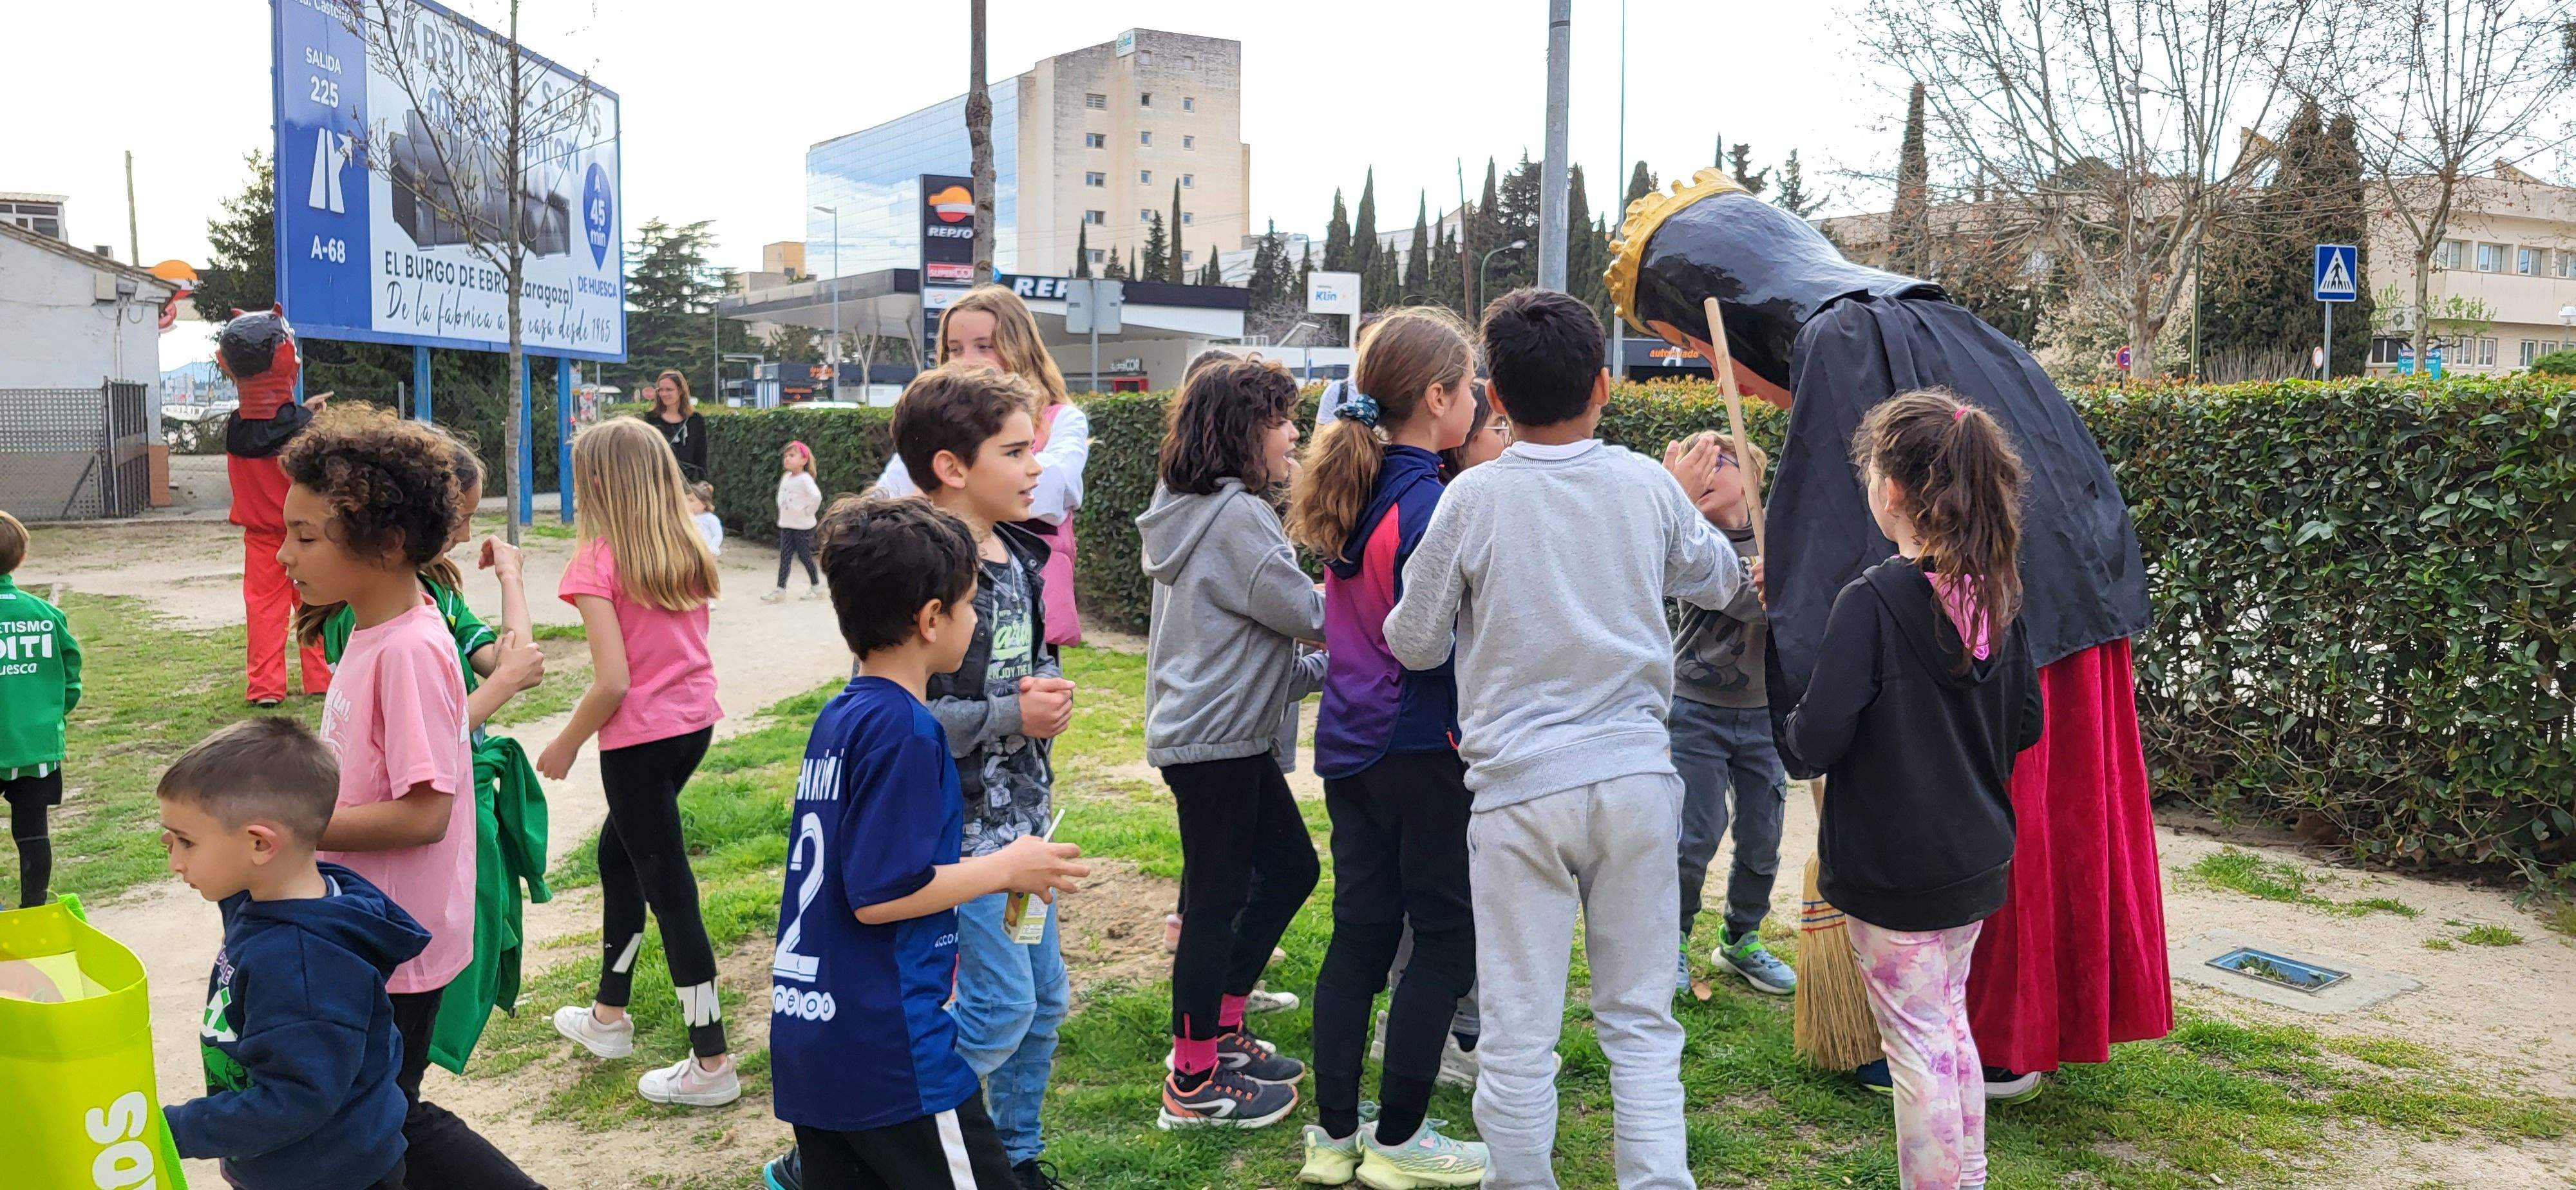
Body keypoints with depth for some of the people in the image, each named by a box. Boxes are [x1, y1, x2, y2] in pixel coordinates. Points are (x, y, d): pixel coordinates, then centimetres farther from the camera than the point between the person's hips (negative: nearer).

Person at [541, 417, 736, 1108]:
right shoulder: (687, 550, 4)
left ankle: (712, 1064, 8)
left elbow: (613, 683, -19)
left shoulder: (597, 563, -15)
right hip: (695, 721, 7)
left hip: (640, 739, -7)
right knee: (618, 852, 25)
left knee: (668, 889, 1)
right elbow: (690, 641, 9)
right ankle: (608, 1016, 39)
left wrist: (566, 745, -4)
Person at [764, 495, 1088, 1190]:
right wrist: (1005, 868, -9)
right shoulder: (904, 728, -17)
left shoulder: (837, 718, 9)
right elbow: (880, 895, -20)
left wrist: (987, 870, 16)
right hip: (886, 1054, -9)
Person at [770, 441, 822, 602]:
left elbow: (816, 496, -32)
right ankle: (781, 589, 1)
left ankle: (816, 585, 19)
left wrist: (809, 510, -21)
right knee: (784, 557, 2)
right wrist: (782, 509, 15)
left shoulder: (805, 479, -17)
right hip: (786, 525, 7)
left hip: (803, 526, -7)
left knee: (804, 556, 3)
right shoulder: (786, 477, 7)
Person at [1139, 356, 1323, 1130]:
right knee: (1218, 899, -2)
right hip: (1214, 739, -10)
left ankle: (1219, 1030, 28)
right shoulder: (1237, 517, -18)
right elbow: (1310, 614, -16)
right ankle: (1193, 1085, 10)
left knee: (1291, 866, 18)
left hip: (1218, 731, 10)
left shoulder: (1192, 509, 13)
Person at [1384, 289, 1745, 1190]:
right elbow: (1718, 581, 20)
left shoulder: (1476, 497, -8)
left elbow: (1415, 643, 1)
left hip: (1519, 788, -3)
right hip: (1635, 778, 3)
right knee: (1642, 1021, 13)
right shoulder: (1648, 486, 1)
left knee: (1518, 1034, 7)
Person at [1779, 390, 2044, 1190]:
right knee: (1950, 1021, 23)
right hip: (1976, 858, 7)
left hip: (1893, 873, -7)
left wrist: (1791, 735, -2)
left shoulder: (1873, 601, -22)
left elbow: (1814, 743, -23)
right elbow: (2025, 726, 8)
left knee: (1919, 1046, 5)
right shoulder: (1997, 595, -1)